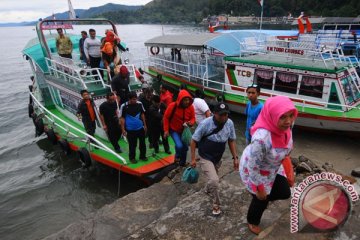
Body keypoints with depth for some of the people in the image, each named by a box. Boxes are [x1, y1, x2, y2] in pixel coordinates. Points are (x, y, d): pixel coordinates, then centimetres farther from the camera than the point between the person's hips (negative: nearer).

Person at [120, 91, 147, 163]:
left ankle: (143, 156, 32)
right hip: (130, 129, -3)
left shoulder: (140, 104, -6)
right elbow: (122, 118, -6)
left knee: (142, 143, 14)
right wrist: (123, 129, -6)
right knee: (132, 145, 8)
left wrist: (145, 125, 11)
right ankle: (132, 158, 27)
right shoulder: (124, 106, -14)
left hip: (140, 127, 3)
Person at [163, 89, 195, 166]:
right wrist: (166, 130, -14)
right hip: (174, 130, -4)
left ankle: (182, 163, 35)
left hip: (184, 130, 4)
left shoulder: (191, 107, -14)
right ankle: (177, 156, 13)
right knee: (179, 146, -22)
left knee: (185, 147, 12)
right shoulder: (172, 106, -24)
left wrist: (191, 123, -25)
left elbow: (193, 118, -1)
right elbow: (166, 117, -13)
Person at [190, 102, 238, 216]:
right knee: (214, 180, -19)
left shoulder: (230, 123, -13)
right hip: (205, 157, -5)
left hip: (218, 157, 5)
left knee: (212, 178, 25)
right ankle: (216, 204, 6)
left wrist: (235, 157, 0)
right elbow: (194, 141, -16)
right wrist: (193, 158, -14)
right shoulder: (205, 124, -26)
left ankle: (208, 189, 60)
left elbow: (231, 141, 1)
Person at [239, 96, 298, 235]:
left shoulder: (285, 126, -20)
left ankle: (265, 197, 47)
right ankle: (252, 222, 48)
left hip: (273, 168, 7)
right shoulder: (261, 138, -44)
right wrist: (259, 189, -16)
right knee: (261, 200, 15)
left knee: (284, 193, 14)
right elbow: (253, 167, -30)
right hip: (254, 171, -6)